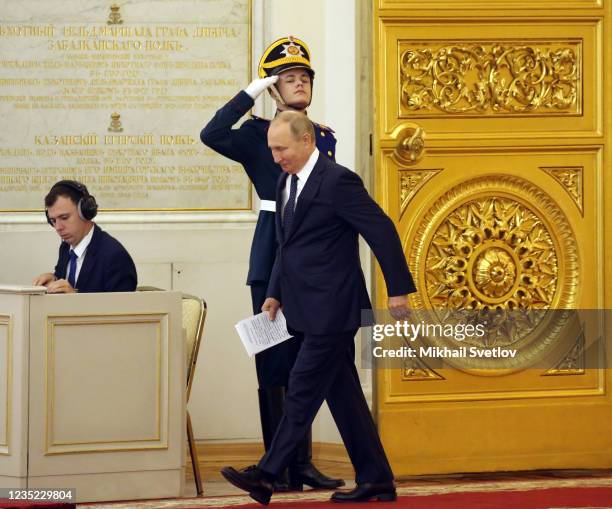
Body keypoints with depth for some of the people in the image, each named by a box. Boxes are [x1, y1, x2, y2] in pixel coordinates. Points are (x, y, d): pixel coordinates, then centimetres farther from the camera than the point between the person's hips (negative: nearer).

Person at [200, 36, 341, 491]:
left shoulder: (325, 137, 12)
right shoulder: (258, 134, -1)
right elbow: (212, 136, -21)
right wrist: (252, 92, -16)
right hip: (273, 261, -5)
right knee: (274, 363, -2)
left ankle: (302, 463, 14)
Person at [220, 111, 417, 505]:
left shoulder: (338, 181, -14)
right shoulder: (287, 182, 13)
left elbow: (382, 231, -14)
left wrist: (399, 290, -13)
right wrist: (276, 294, 15)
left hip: (333, 308, -9)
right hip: (310, 309, 9)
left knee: (304, 390, -8)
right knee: (343, 395, 10)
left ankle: (267, 476, -8)